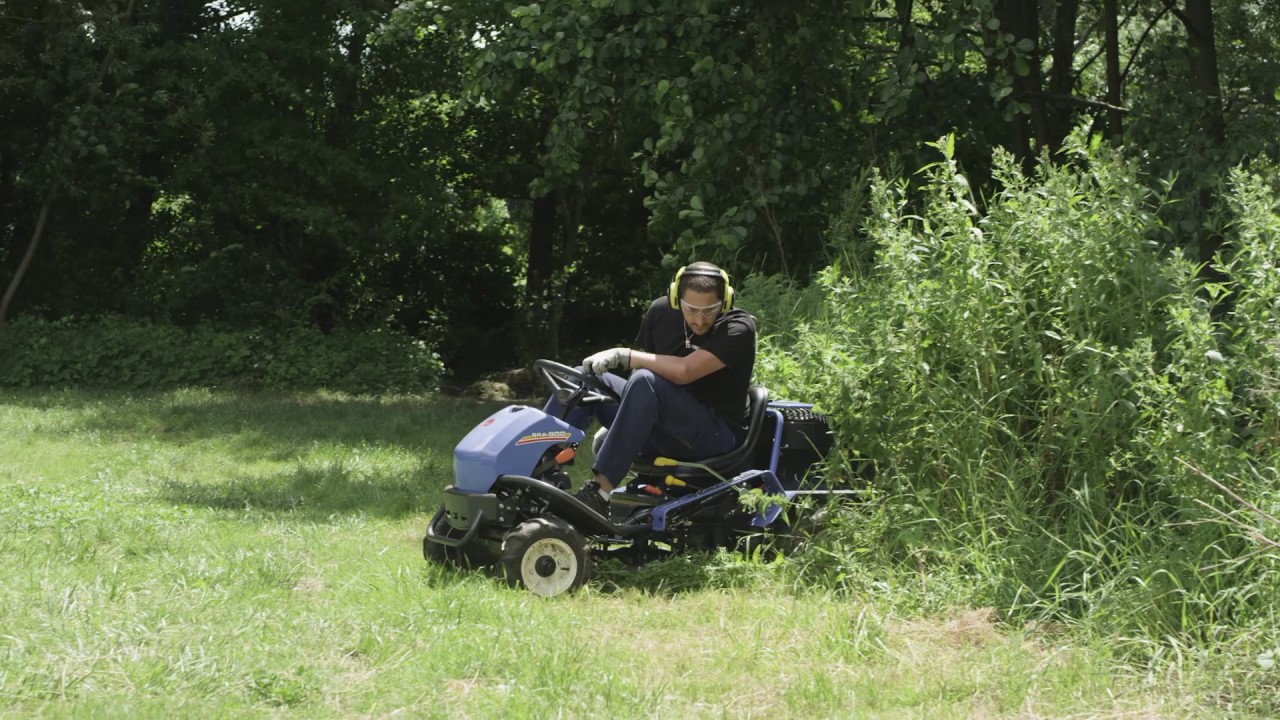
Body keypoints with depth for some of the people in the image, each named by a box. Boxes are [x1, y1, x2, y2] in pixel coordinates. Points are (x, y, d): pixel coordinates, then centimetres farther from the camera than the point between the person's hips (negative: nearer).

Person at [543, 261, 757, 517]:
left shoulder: (738, 329, -16)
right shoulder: (661, 312, 2)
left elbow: (684, 371, -29)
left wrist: (624, 356, -25)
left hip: (717, 433, -7)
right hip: (662, 428, 7)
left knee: (645, 383, -34)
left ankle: (600, 492, -39)